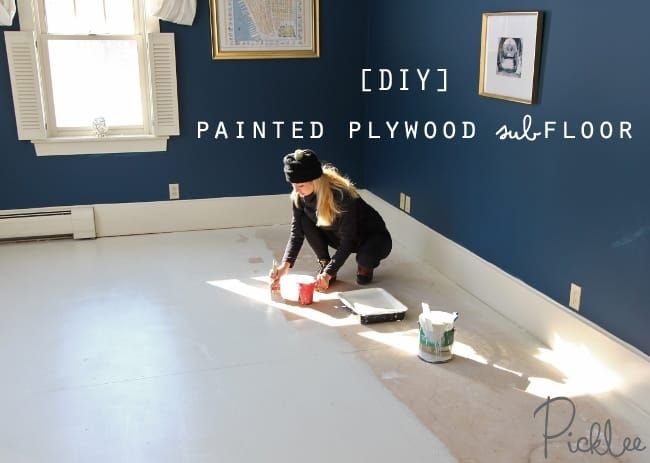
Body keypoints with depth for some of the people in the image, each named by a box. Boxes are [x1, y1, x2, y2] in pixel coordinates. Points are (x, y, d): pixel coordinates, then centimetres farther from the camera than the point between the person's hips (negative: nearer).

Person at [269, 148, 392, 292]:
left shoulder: (341, 195, -35)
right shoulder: (299, 196, -18)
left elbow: (348, 242, -31)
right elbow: (297, 232, -12)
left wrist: (328, 273, -36)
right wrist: (285, 265, -25)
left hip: (373, 236, -5)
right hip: (341, 236, 5)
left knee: (364, 256, -38)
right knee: (305, 221, -19)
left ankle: (365, 265, -1)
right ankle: (324, 265, -3)